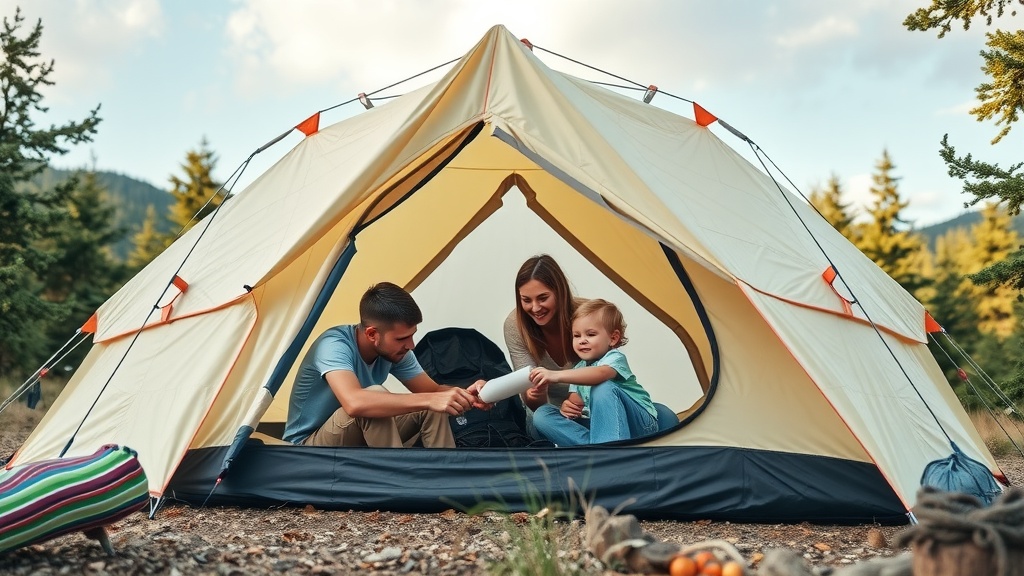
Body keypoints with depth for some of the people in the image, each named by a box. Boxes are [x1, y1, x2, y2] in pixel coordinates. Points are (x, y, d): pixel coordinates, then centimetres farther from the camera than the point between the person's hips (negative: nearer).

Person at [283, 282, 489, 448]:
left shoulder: (394, 352, -7)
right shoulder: (334, 345, -30)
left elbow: (433, 391, 1)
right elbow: (354, 403, -49)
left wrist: (465, 394, -23)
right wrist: (429, 400, -51)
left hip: (357, 444, 8)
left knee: (432, 408, -11)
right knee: (375, 395, -35)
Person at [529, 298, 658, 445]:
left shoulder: (616, 358, -12)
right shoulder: (579, 369, 13)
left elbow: (600, 374, -36)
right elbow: (575, 401, 7)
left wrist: (556, 375, -47)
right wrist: (567, 407, -20)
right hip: (598, 425, 7)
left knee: (603, 389, -35)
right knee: (542, 415, -7)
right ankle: (593, 446, -28)